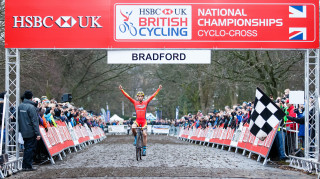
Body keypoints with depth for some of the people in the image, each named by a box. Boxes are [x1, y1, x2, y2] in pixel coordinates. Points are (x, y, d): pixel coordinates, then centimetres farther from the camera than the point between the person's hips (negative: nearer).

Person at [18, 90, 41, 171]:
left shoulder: (20, 106, 8)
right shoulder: (31, 107, -16)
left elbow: (18, 119, 16)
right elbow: (34, 121, -17)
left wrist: (20, 130, 23)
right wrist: (37, 133, -16)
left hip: (23, 131, 8)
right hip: (31, 132, -8)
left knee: (27, 148, 16)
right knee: (30, 148, -1)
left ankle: (25, 165, 18)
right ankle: (27, 166, 0)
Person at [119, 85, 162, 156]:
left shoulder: (146, 102, 3)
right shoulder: (135, 103, 3)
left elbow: (153, 96, 1)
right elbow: (128, 96, -1)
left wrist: (158, 89, -4)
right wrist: (122, 90, -8)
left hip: (144, 121, 0)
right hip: (137, 120, 0)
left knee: (144, 134, -10)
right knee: (133, 127, -31)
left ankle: (144, 149, 0)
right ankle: (136, 138, -2)